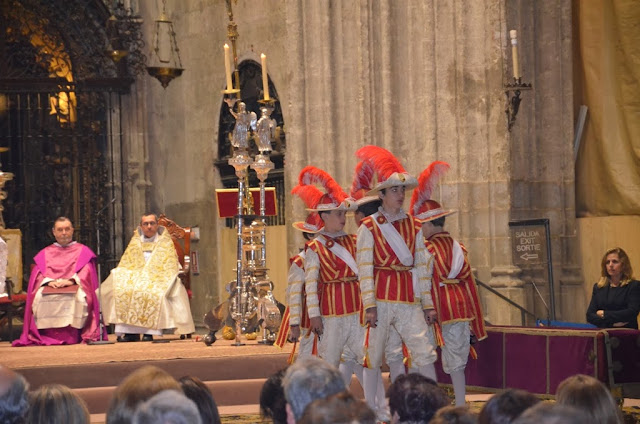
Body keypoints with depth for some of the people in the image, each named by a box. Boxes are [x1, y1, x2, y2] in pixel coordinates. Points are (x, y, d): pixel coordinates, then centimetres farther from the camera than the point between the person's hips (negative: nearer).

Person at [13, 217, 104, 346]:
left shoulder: (83, 251, 18)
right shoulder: (45, 253, 24)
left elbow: (86, 272, 3)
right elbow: (38, 274, 11)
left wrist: (71, 280, -16)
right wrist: (49, 281, -12)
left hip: (75, 287, -2)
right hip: (50, 287, 2)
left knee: (78, 296, -37)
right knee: (39, 297, -32)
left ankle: (72, 336, -38)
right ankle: (48, 335, -35)